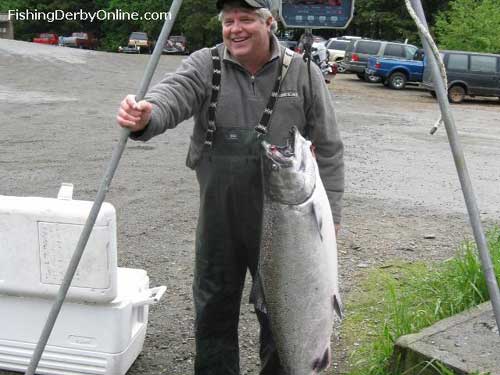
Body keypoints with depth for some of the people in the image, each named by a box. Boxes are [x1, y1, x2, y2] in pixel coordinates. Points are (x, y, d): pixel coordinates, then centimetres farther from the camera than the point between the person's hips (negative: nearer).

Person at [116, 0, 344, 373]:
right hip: (218, 218, 1)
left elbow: (328, 149, 1)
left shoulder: (303, 74, -3)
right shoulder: (203, 66, -3)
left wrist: (329, 212, -2)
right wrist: (145, 117, -46)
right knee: (214, 309, 16)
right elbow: (171, 96, -23)